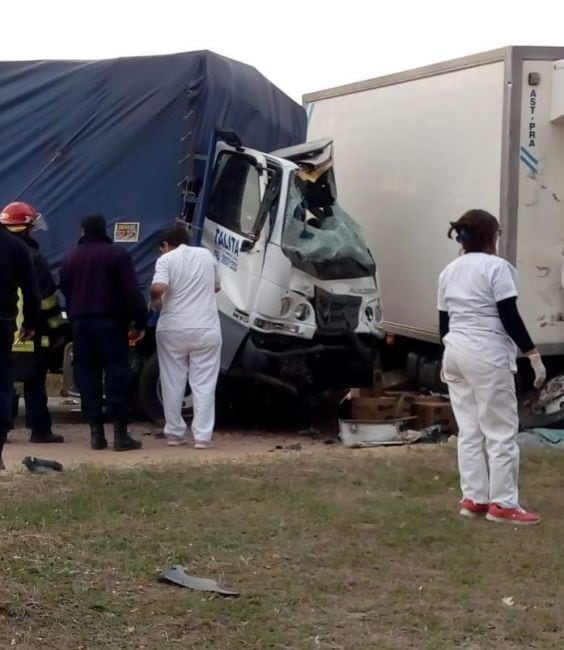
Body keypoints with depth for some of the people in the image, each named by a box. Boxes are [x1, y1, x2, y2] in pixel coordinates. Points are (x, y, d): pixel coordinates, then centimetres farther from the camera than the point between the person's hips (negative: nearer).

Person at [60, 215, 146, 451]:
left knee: (87, 376, 6)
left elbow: (66, 294, 15)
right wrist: (139, 322, -6)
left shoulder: (70, 259, 14)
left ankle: (96, 433, 4)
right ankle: (120, 434, -9)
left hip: (80, 323, 4)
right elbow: (132, 292, -9)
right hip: (111, 321, -4)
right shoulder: (117, 255, -2)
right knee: (117, 375, -4)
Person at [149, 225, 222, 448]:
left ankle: (175, 432, 15)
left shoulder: (166, 259, -4)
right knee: (203, 384, 3)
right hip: (206, 329, 2)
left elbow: (158, 288, -20)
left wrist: (154, 301, 0)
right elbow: (216, 287, 22)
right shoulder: (206, 255, 9)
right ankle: (202, 435, -1)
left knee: (173, 383, 10)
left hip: (173, 329, -2)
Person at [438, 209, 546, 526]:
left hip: (456, 354, 7)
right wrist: (534, 355, -10)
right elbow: (510, 318, -13)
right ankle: (502, 503, -3)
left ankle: (473, 498, 12)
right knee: (502, 431, -2)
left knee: (469, 431, 11)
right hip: (487, 357, -7)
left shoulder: (449, 272, 13)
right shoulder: (496, 266, -8)